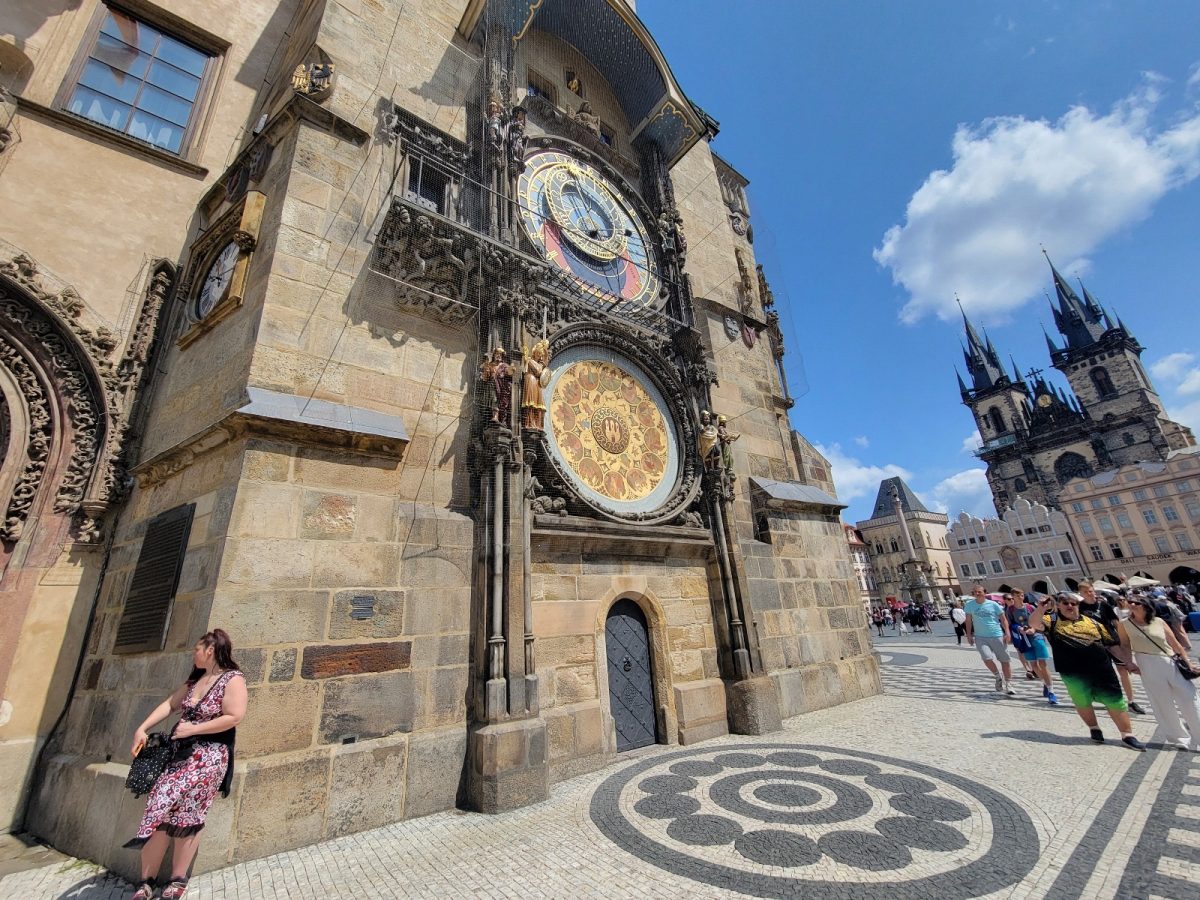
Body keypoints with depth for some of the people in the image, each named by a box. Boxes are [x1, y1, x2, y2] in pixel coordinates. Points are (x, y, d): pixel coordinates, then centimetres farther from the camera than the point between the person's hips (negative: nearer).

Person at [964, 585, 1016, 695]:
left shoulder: (993, 604, -2)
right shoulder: (970, 605, 1)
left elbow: (1003, 619, 3)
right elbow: (968, 620, 8)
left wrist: (1007, 633, -7)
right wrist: (969, 634, 6)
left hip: (997, 636, 0)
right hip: (980, 637, 0)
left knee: (1005, 660, 4)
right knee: (987, 658, -16)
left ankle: (1008, 685, 17)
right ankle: (998, 677, 12)